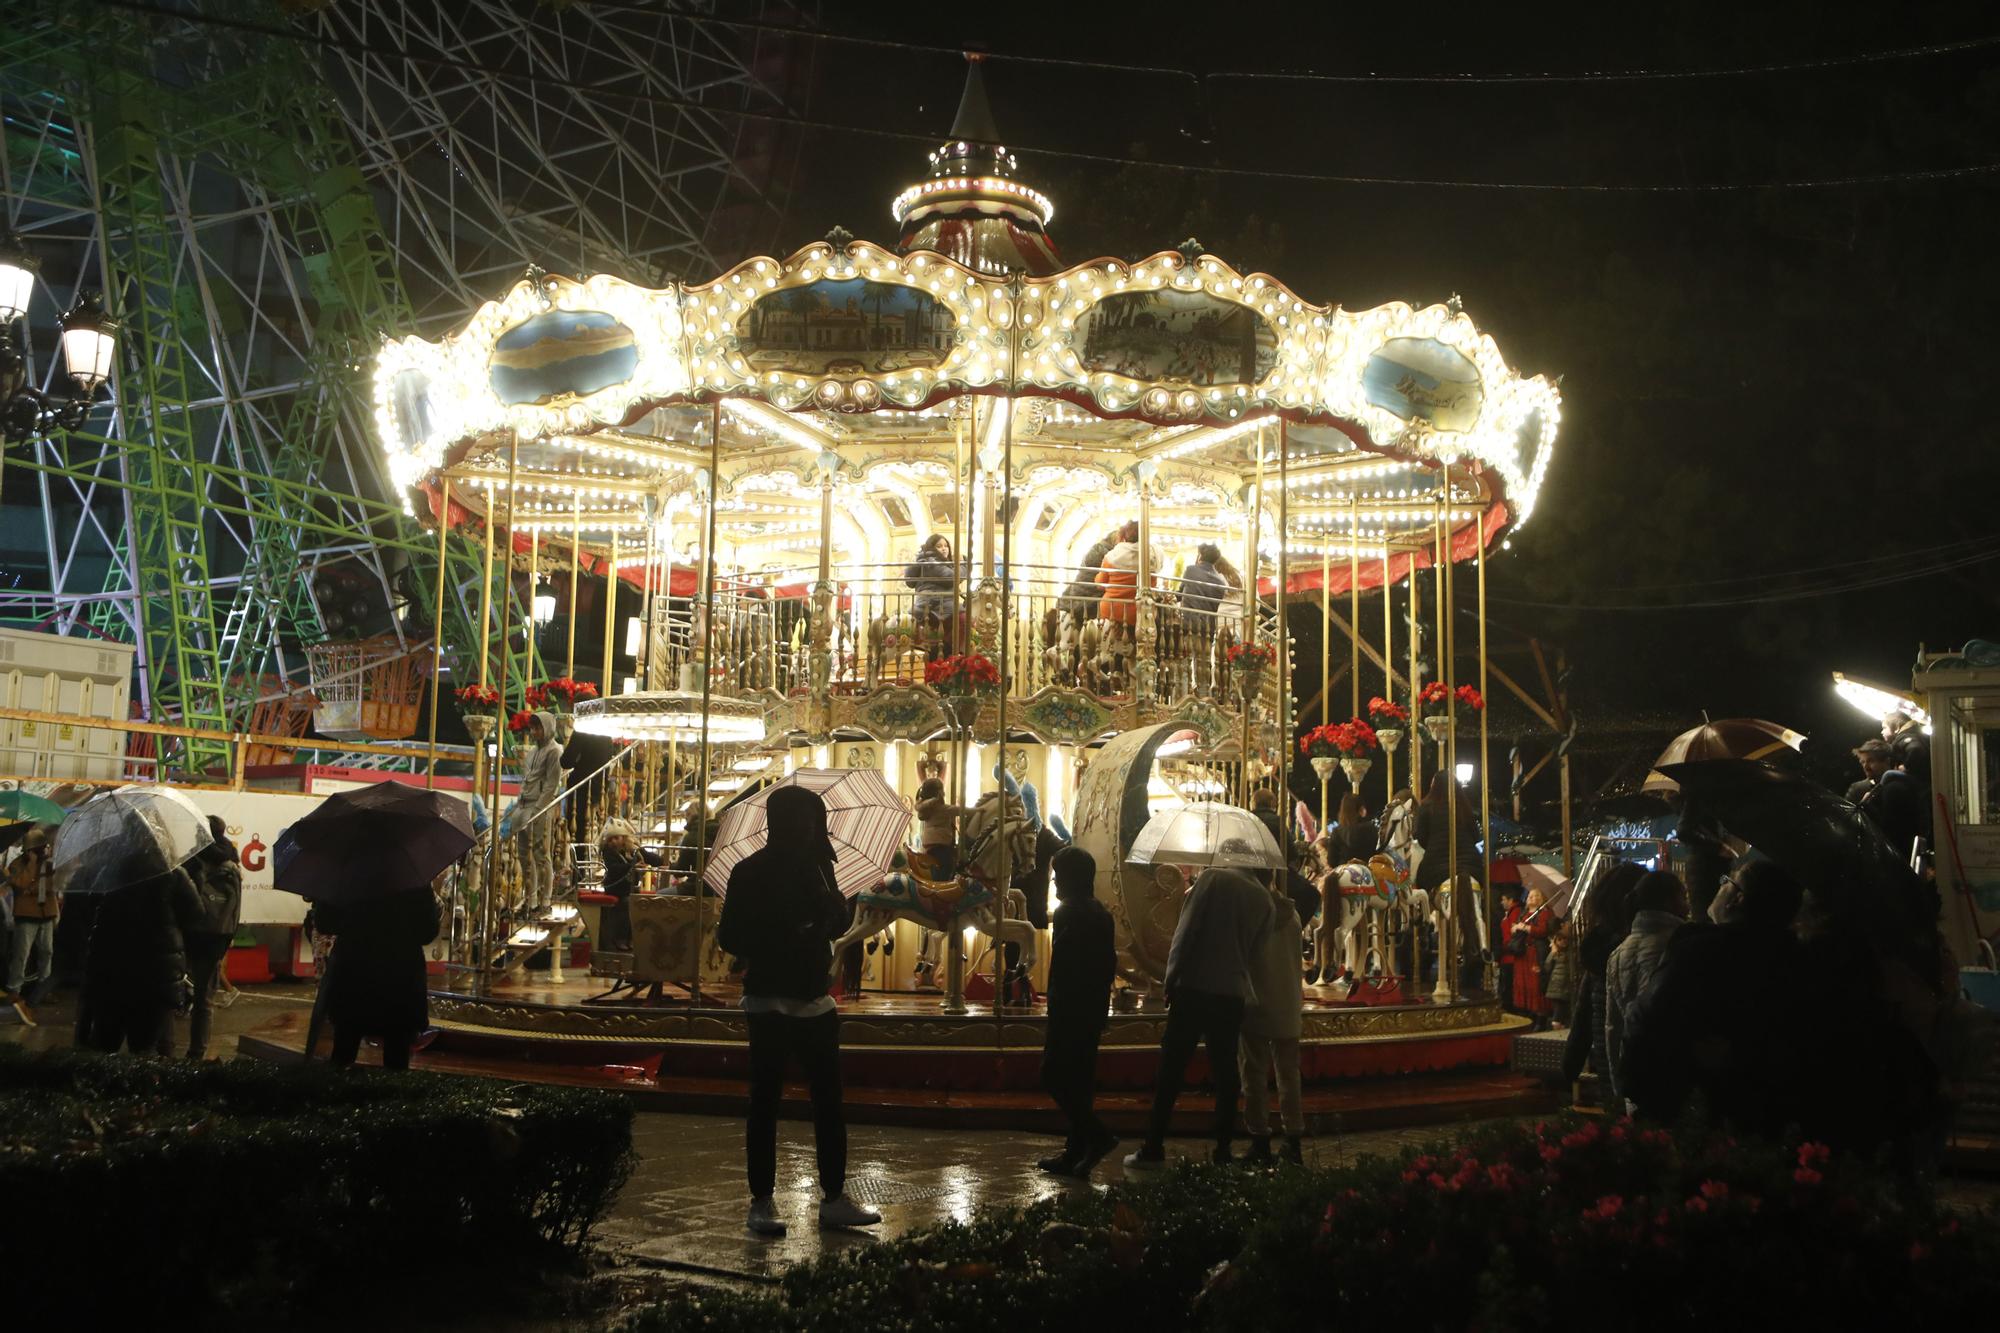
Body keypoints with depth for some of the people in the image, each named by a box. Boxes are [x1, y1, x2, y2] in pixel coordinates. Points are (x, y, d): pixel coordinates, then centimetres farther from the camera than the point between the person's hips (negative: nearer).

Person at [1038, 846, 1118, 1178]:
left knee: (1053, 1075, -4)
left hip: (1071, 1011, -9)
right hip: (1094, 1011, 9)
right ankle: (1075, 1154, 15)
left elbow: (1062, 967, -19)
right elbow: (1110, 964, 17)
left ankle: (1097, 1135, -12)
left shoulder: (1069, 913, -15)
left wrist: (1055, 1014, -18)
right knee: (1080, 1079, 11)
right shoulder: (1102, 914, 13)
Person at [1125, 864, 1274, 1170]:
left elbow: (1187, 929, -8)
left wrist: (1172, 978, -5)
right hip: (1233, 993, 4)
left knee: (1171, 1071, 0)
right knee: (1225, 1075, 9)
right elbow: (1256, 948, 11)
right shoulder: (1263, 898, 10)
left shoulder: (1213, 878, -3)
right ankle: (1223, 1152, 8)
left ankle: (1153, 1149, 0)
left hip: (1194, 986, -4)